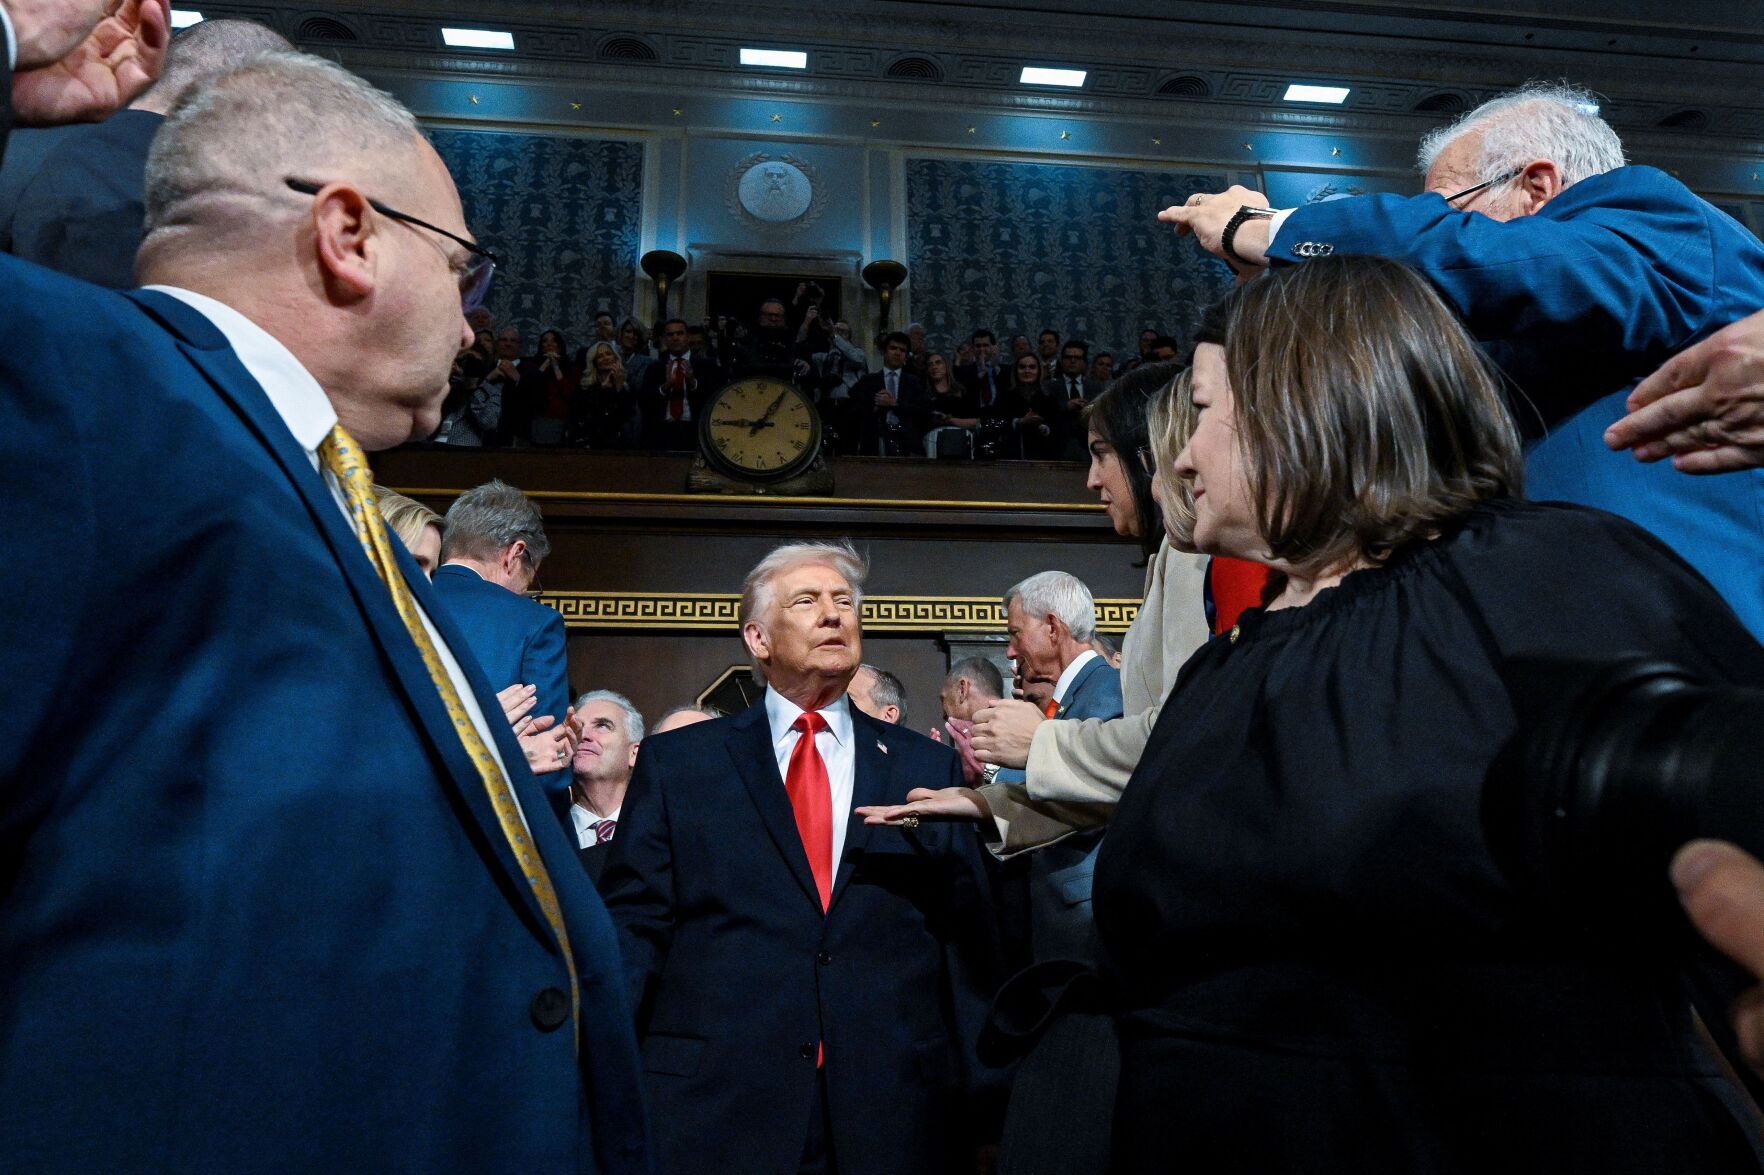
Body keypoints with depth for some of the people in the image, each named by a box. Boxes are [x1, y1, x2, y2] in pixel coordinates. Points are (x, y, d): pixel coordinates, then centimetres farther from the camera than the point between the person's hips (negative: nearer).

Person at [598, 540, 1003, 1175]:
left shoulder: (930, 768, 8)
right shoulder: (675, 761, 5)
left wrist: (981, 1095, 1)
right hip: (716, 1111, -1)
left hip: (895, 1114, 2)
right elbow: (632, 923, 2)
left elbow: (969, 938, 5)